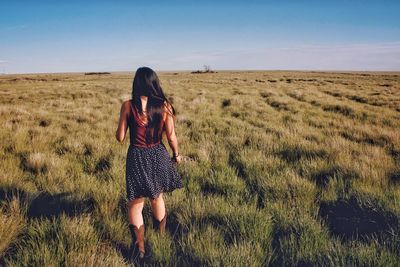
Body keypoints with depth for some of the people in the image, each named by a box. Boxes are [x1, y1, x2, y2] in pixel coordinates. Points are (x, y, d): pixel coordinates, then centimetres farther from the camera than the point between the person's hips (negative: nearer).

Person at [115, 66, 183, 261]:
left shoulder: (128, 106, -12)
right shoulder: (164, 106, -8)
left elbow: (120, 138, -6)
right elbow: (171, 137, -3)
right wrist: (176, 155, 14)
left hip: (137, 157, -2)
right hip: (159, 156, 2)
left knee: (135, 203, 13)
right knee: (157, 196, 24)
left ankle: (139, 246, 12)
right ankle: (160, 232, 42)